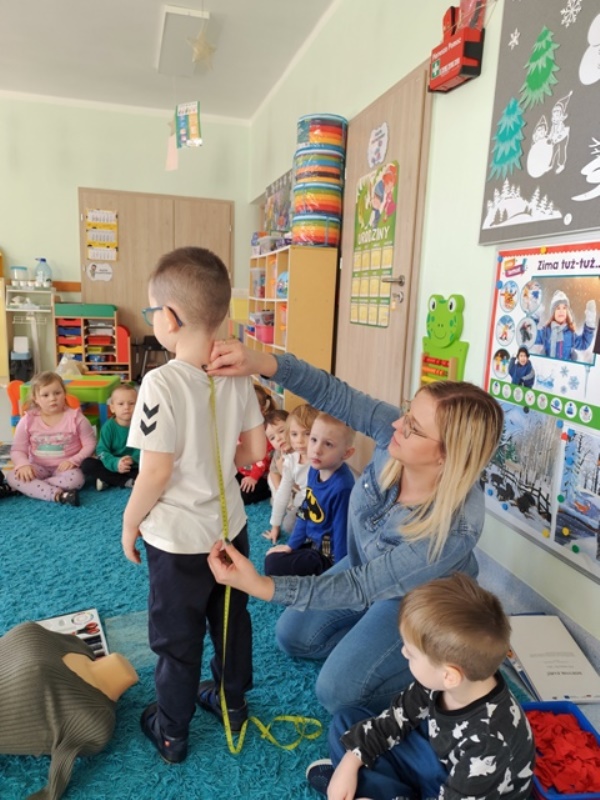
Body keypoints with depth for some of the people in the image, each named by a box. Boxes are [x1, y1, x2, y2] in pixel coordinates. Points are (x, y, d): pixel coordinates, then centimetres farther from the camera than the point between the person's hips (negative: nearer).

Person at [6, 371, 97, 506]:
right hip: (39, 468, 2)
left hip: (65, 467, -2)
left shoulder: (75, 417, -9)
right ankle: (58, 494, -37)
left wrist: (74, 460, -20)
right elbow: (17, 449, 0)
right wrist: (23, 464, -21)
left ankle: (28, 488, -22)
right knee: (12, 477, -26)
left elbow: (90, 445, -5)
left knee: (76, 479, -35)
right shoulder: (28, 420, -4)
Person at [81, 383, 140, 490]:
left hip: (134, 467, -1)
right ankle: (127, 482, -23)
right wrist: (115, 463, -33)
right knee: (87, 464, -23)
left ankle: (108, 480, -22)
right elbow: (101, 451, -14)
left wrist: (132, 460, -35)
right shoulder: (108, 426, -8)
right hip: (112, 466, 1)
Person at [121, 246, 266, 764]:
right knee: (231, 621, 25)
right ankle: (233, 703, 47)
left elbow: (156, 472, -22)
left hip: (178, 540, -5)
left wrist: (129, 523, -5)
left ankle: (172, 734, 39)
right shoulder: (236, 376, -7)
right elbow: (257, 449, -1)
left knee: (176, 640, 17)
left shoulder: (161, 382, -25)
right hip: (230, 526, 6)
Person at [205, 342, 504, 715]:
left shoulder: (457, 525, -41)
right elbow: (334, 394, -26)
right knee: (293, 636, 11)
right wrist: (262, 362, -43)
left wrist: (262, 586, -41)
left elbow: (363, 588, -35)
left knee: (336, 690, -5)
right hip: (367, 565, 6)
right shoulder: (397, 434, -31)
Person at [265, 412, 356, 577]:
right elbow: (305, 513, 7)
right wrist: (291, 545, 9)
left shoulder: (342, 487, -32)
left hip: (328, 554, -8)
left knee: (274, 565, -11)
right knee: (271, 557, 13)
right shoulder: (315, 469, -6)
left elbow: (342, 532, -23)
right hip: (312, 542, 8)